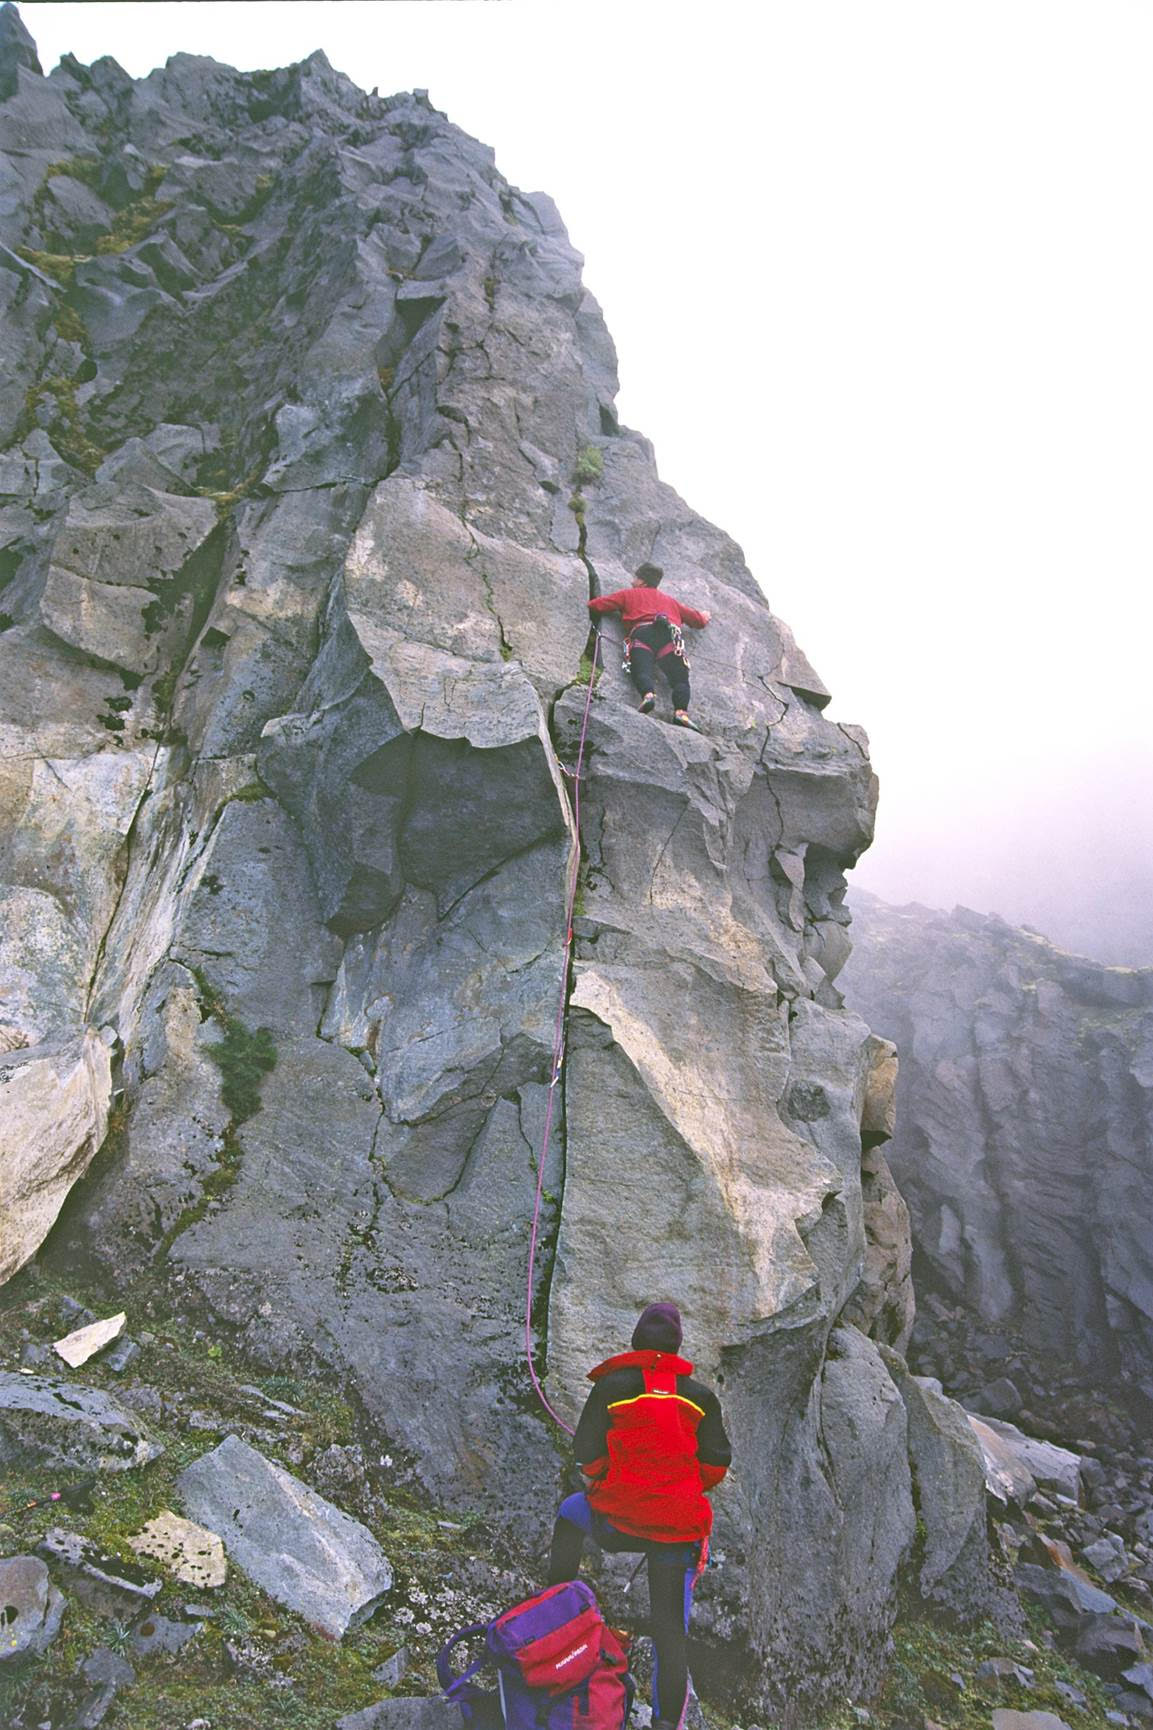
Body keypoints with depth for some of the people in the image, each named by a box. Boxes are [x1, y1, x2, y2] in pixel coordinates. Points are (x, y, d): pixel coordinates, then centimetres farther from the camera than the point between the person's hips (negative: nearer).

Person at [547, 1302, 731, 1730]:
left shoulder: (610, 1387, -7)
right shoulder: (701, 1397, 1)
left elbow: (587, 1456, -6)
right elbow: (717, 1464, 4)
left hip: (617, 1521, -1)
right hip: (681, 1530, 2)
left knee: (570, 1511, 29)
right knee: (671, 1627, 16)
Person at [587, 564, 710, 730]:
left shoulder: (628, 595, 31)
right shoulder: (670, 600, 39)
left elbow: (596, 605, 28)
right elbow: (698, 620, 43)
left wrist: (592, 603, 51)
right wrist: (704, 618, 67)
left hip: (641, 633, -1)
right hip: (669, 635, 1)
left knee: (642, 670, -18)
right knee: (679, 677, -9)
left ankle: (648, 693, -51)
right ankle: (681, 711, -35)